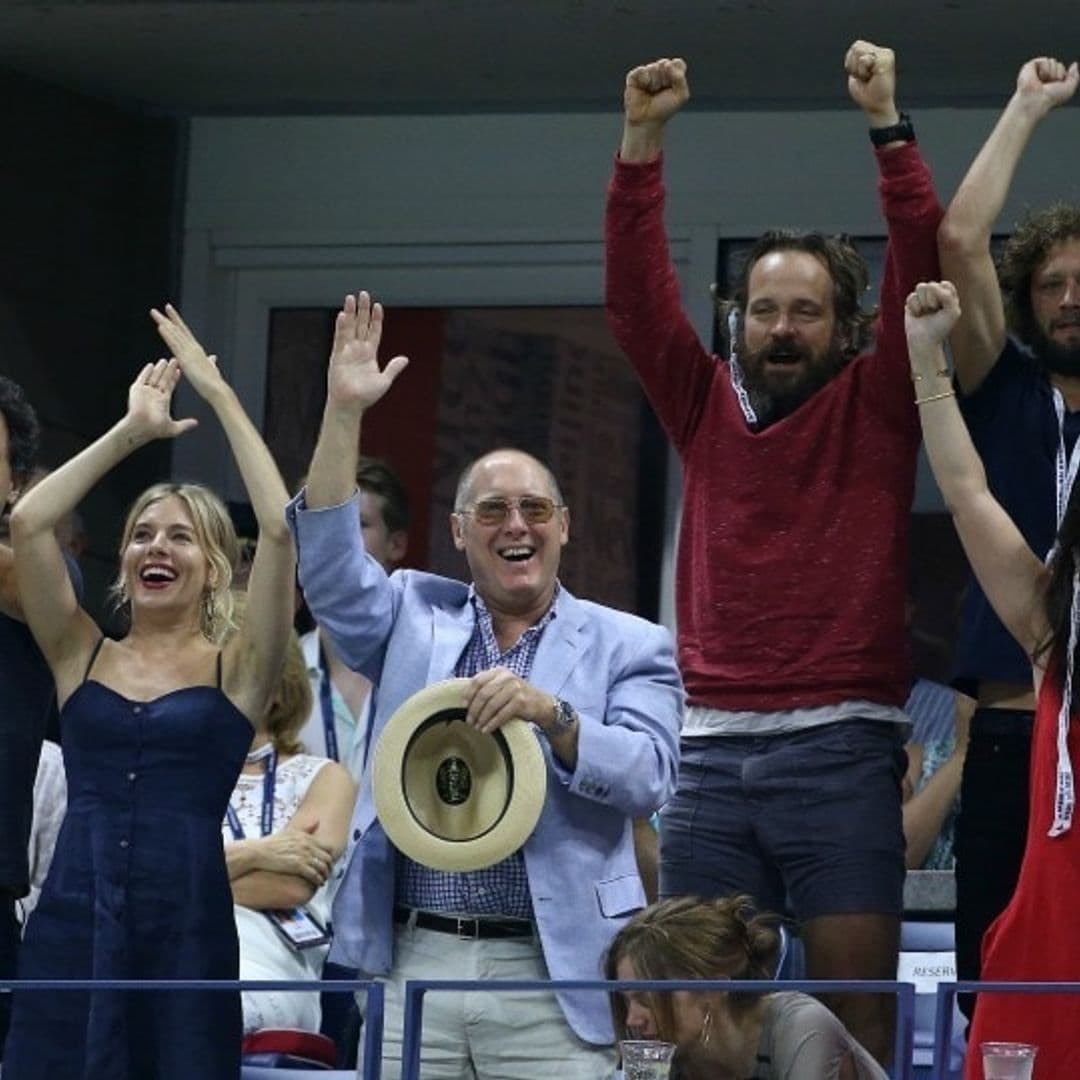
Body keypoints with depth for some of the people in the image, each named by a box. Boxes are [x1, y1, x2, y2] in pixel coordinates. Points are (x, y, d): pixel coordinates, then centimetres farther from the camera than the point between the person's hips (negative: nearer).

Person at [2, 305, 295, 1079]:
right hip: (71, 928, 2)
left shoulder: (236, 672, 5)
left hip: (186, 931, -2)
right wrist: (133, 430, 5)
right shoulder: (83, 659, 11)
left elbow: (281, 530, -8)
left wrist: (220, 396, -3)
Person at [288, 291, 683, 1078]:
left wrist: (551, 714, -20)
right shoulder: (416, 618, 15)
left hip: (551, 977, -2)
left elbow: (649, 778, -4)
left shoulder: (629, 648, 8)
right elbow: (331, 569, 0)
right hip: (414, 962, 2)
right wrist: (344, 413, -6)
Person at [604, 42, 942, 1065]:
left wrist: (886, 125, -12)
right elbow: (635, 293, 4)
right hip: (711, 757, 3)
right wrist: (643, 138, -6)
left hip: (842, 756, -3)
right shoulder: (705, 406, 12)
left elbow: (921, 269, -5)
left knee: (854, 1016, -4)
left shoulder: (875, 406, 6)